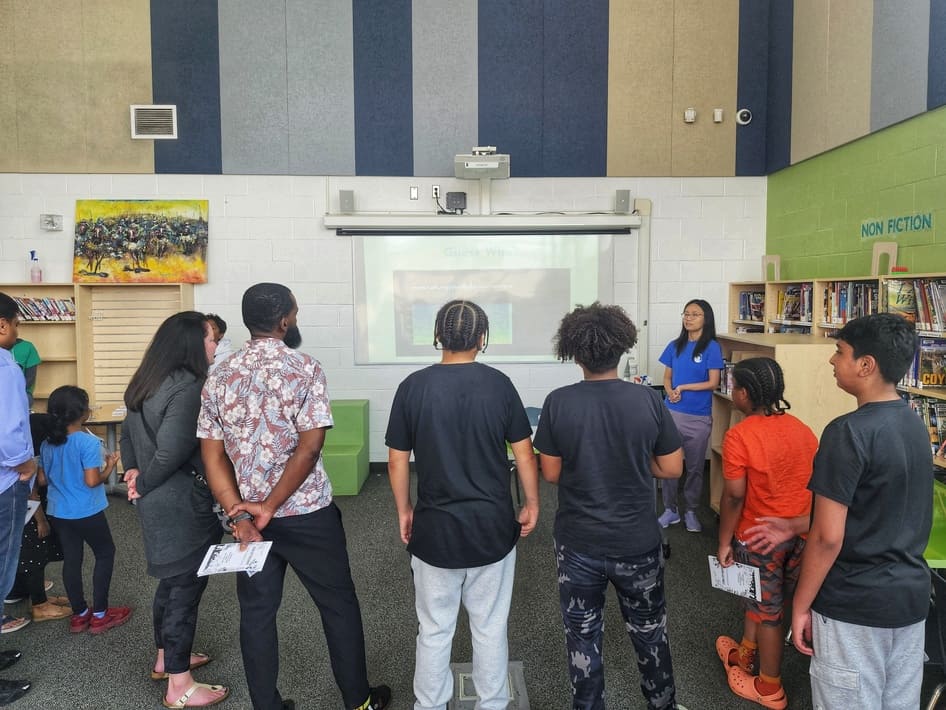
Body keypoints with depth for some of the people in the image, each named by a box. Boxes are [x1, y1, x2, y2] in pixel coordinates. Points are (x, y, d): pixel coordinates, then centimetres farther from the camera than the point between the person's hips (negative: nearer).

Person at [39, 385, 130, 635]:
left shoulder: (47, 444, 1)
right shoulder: (88, 442, -21)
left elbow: (42, 480, 7)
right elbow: (92, 481, -22)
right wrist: (109, 467, -6)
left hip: (58, 512, 6)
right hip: (87, 512, -6)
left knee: (71, 559, 14)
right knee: (105, 554, 11)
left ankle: (79, 614, 25)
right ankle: (99, 615, 15)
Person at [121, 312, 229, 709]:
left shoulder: (147, 382, 9)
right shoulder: (188, 387, -22)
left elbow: (128, 434, 16)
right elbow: (173, 451, -27)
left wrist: (134, 472, 8)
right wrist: (143, 486, -12)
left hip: (159, 500, 10)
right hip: (182, 503, -10)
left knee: (171, 579, 23)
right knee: (186, 585, 2)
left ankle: (166, 658, 41)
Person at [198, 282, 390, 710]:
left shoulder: (219, 377, 2)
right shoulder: (304, 368, -13)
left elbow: (212, 455, 0)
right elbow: (310, 445, -21)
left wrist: (239, 516, -5)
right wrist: (270, 507, -15)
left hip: (248, 516, 5)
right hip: (307, 515, -4)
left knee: (257, 612, 16)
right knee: (339, 605, 13)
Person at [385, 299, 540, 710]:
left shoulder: (413, 387, -8)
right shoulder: (499, 384, -8)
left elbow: (397, 461, -2)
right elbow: (524, 454, -3)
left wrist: (403, 512, 11)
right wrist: (532, 505, 11)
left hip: (434, 528, 0)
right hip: (492, 526, 0)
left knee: (434, 630, 15)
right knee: (491, 628, 16)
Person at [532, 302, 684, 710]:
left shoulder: (558, 403, -14)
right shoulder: (647, 400, -13)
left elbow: (551, 474, -6)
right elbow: (672, 469, -5)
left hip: (579, 544, -1)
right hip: (638, 543, 1)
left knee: (583, 637, 18)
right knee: (650, 632, 23)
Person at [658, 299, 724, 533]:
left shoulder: (711, 347, -5)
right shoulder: (675, 346, 7)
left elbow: (713, 383, -9)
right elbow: (667, 377, 10)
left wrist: (683, 387, -12)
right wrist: (670, 392, -11)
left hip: (699, 417, -3)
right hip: (672, 412, 3)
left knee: (695, 467, 8)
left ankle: (691, 512, 23)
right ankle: (670, 510, 19)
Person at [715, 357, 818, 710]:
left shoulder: (739, 436, -21)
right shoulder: (803, 430, 0)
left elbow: (734, 497, -18)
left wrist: (724, 542, -7)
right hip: (801, 533, 6)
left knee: (767, 611, 10)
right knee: (759, 598, 24)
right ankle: (745, 655, 43)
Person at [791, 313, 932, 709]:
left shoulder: (848, 432, -22)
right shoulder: (915, 425, 3)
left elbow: (828, 538, -22)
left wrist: (801, 605, -10)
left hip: (855, 604, -8)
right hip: (911, 593, 8)